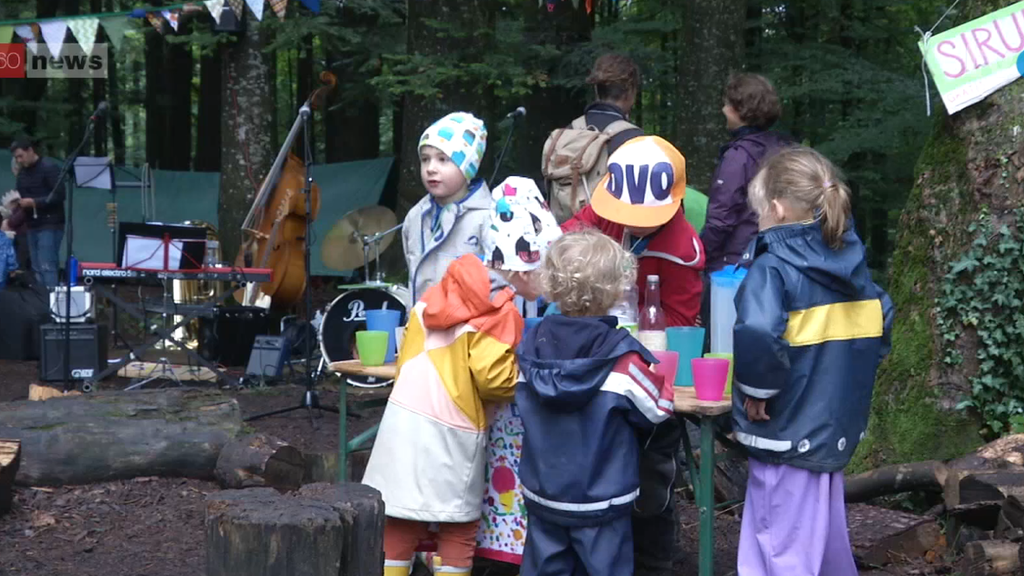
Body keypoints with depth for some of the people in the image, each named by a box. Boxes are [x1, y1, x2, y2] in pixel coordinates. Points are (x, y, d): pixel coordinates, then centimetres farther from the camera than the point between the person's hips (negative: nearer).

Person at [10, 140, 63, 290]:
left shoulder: (49, 168, -9)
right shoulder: (22, 173, 15)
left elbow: (60, 195, -15)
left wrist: (34, 202, -20)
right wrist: (18, 204, -1)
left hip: (50, 225, -8)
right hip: (33, 226, 8)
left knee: (47, 266, -14)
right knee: (37, 268, 5)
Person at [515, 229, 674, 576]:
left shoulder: (531, 346, -4)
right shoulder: (623, 359, -20)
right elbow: (658, 409, -10)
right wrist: (661, 377, 9)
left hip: (542, 495, 4)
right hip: (601, 501, -4)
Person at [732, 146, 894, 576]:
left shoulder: (772, 270, -18)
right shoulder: (852, 265, 5)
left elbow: (757, 337, -34)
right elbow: (880, 327, 15)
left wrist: (756, 391, -18)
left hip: (785, 436, -7)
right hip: (837, 429, 7)